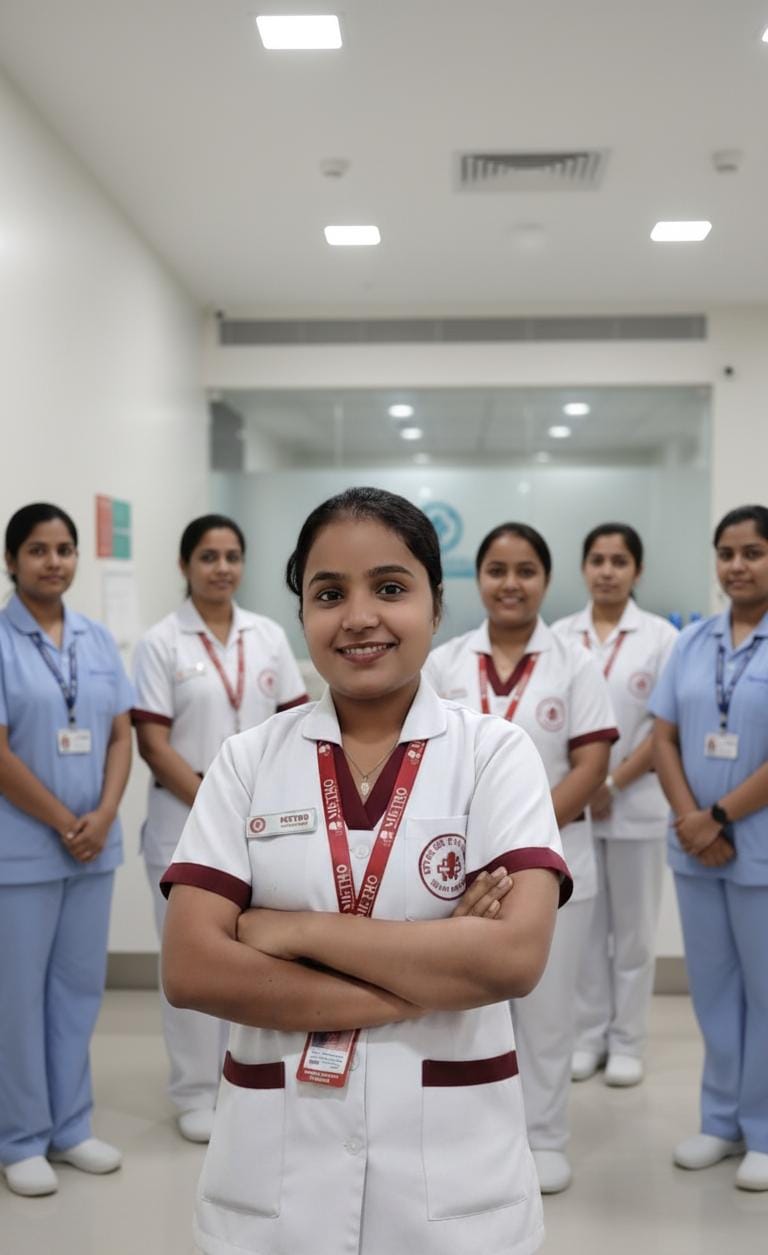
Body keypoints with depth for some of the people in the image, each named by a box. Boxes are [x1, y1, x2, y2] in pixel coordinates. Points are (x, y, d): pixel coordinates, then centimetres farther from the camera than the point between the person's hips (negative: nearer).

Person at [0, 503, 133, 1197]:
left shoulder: (98, 639, 7)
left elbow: (121, 736, 7)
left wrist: (103, 816, -8)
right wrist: (64, 824, -11)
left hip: (95, 845, 5)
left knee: (80, 985, 13)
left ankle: (69, 1127, 28)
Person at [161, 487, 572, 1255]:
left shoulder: (496, 753, -5)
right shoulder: (247, 760, -1)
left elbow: (516, 954, -18)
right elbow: (190, 969, -10)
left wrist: (299, 931, -14)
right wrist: (435, 976, -15)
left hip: (454, 1166, -1)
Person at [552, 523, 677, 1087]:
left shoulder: (661, 636, -3)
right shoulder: (560, 635, 4)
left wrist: (613, 785, -12)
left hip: (636, 804, -2)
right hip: (570, 804, 2)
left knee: (632, 929, 8)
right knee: (583, 926, 11)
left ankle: (627, 1043, 21)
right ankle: (589, 1036, 24)